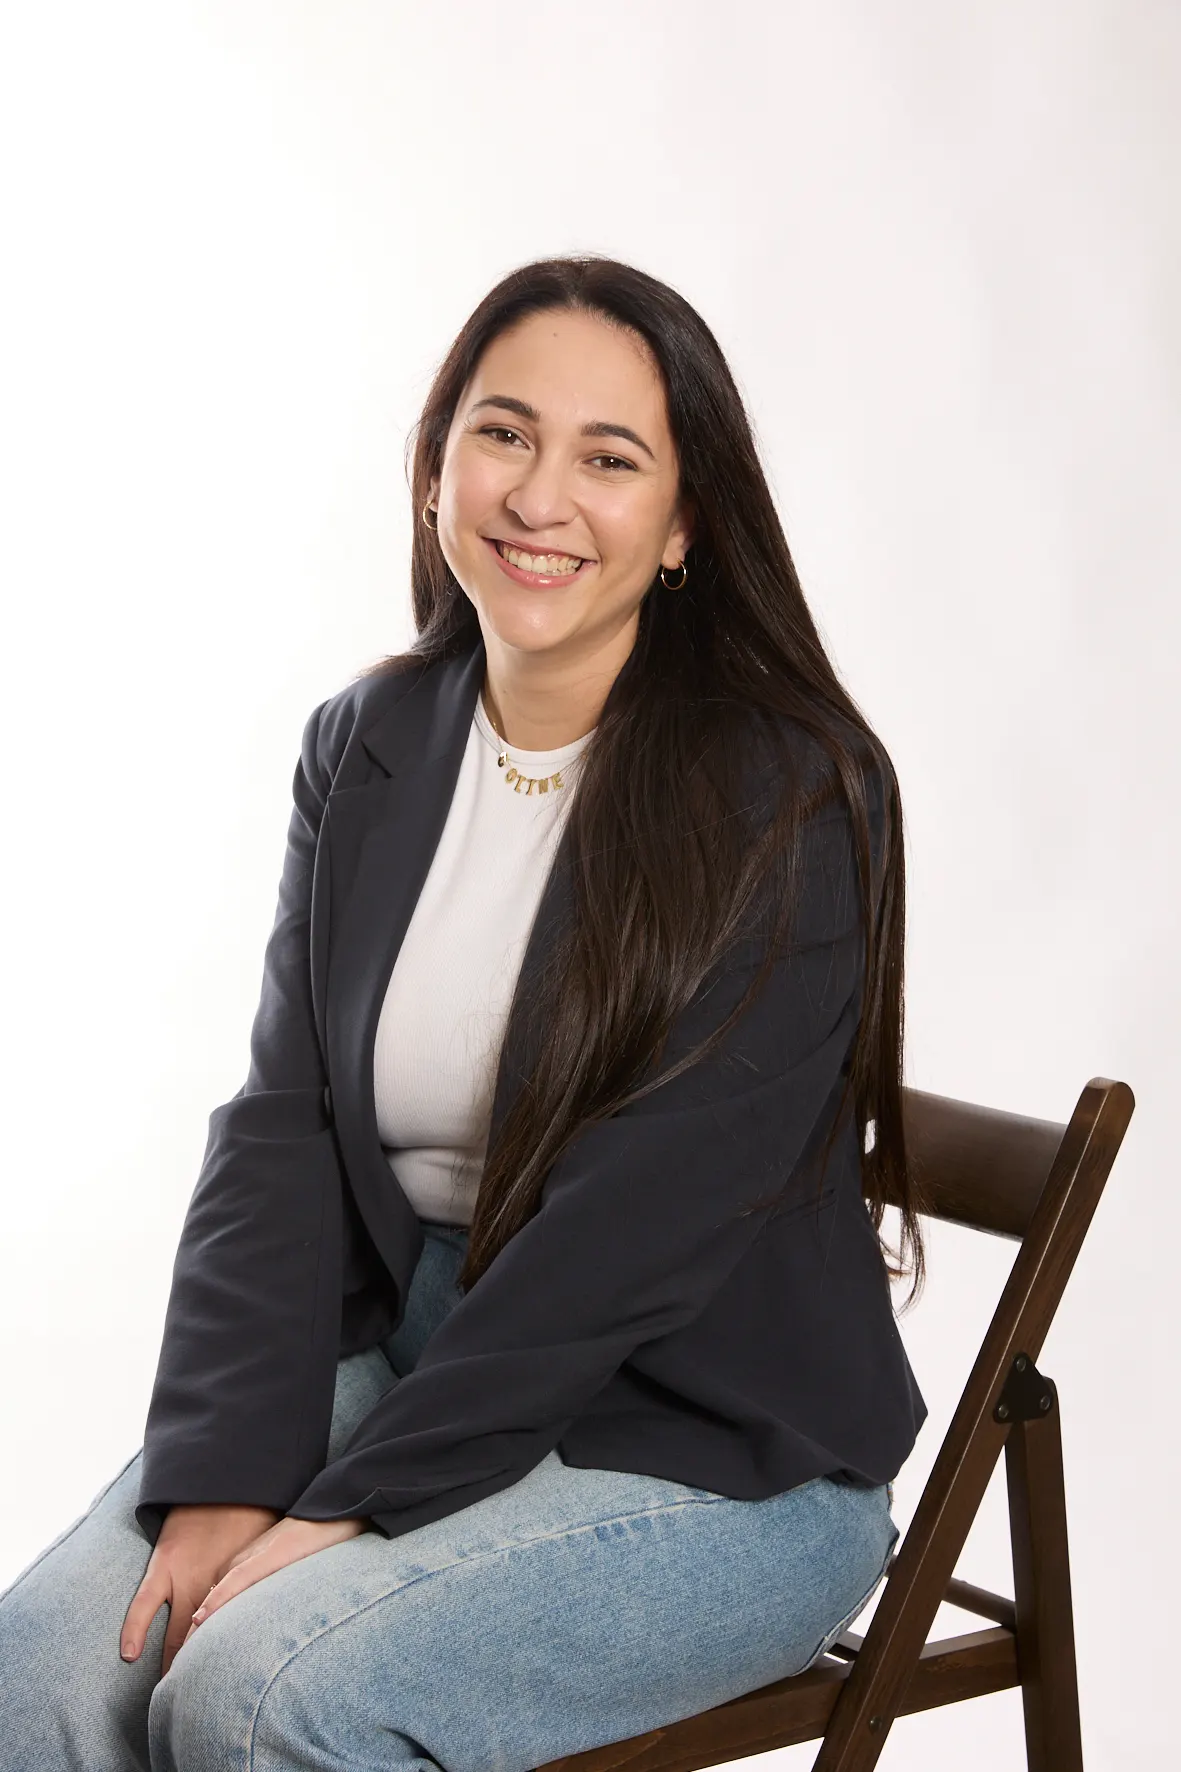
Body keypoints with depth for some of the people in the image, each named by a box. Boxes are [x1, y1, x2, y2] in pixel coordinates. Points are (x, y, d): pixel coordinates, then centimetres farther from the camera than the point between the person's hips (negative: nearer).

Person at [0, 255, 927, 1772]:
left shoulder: (794, 797, -14)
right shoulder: (365, 749, 4)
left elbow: (643, 1225, -19)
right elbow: (284, 1128, -1)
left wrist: (346, 1507, -19)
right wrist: (224, 1474, -13)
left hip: (716, 1456, -4)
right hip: (405, 1361, 5)